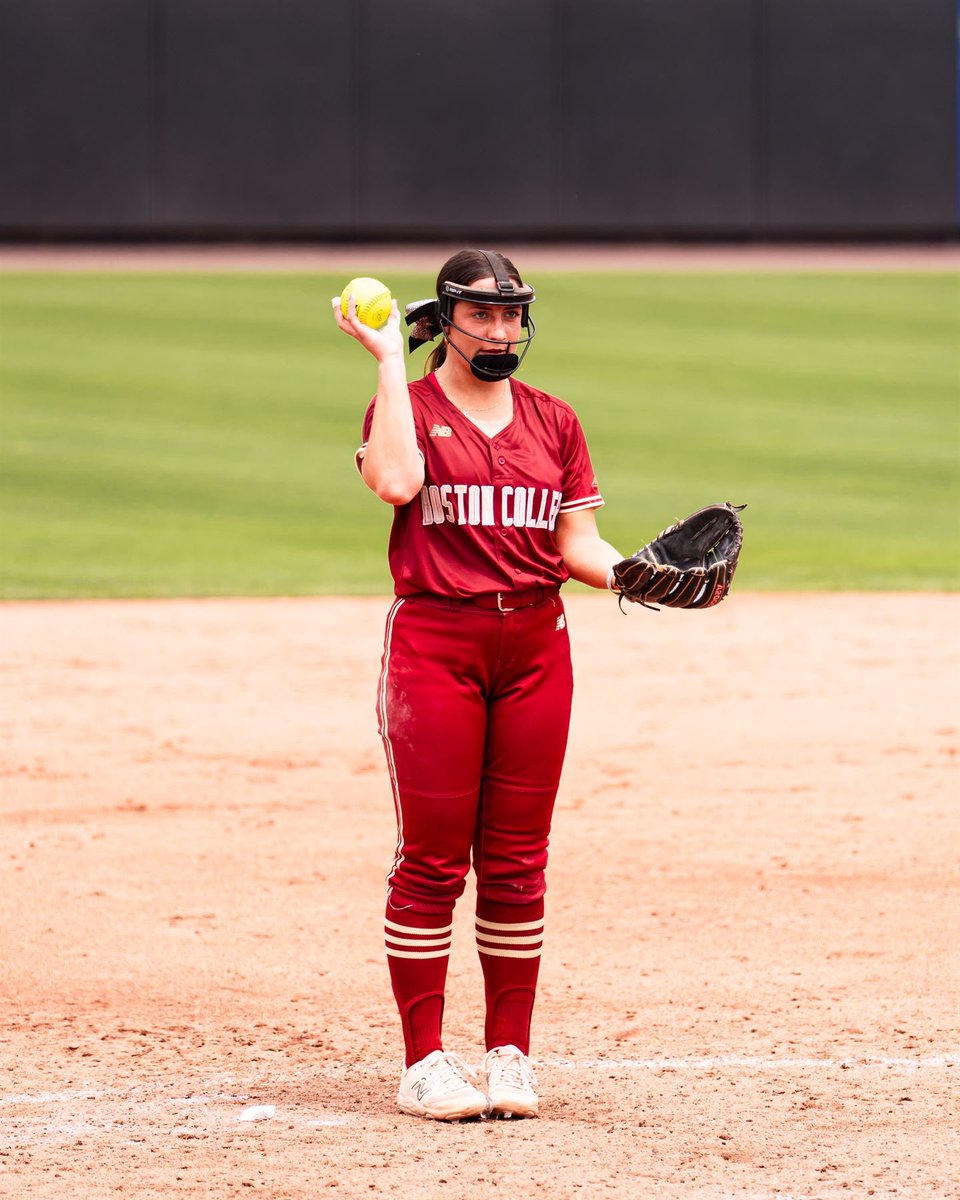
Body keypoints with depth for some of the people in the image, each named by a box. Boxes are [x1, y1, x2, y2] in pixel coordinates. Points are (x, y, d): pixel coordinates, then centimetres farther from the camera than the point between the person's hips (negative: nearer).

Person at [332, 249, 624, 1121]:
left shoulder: (553, 423, 14)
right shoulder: (407, 406, 3)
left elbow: (576, 543, 11)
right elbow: (395, 481, -19)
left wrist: (628, 571, -10)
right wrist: (389, 359, -12)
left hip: (535, 647, 4)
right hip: (433, 645, -4)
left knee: (517, 860, 5)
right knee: (433, 858, -5)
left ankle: (510, 1053, 12)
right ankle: (424, 1061, 0)